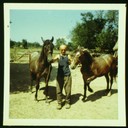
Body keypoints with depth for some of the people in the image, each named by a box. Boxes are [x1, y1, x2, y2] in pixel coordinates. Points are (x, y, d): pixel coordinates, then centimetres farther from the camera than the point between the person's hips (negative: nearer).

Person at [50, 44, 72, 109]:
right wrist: (55, 59, -37)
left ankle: (67, 102, 21)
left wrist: (69, 60, -25)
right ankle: (59, 103, 16)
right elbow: (52, 61, -17)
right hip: (59, 75, 0)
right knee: (58, 90, 4)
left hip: (67, 75, 0)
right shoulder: (58, 56, 0)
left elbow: (70, 63, -6)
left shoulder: (68, 56, 4)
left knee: (68, 90, 4)